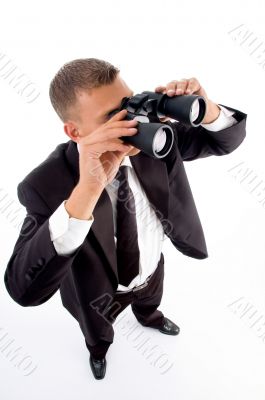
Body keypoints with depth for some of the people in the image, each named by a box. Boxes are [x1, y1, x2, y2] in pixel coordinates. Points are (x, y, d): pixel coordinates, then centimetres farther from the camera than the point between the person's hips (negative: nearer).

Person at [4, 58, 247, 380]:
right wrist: (87, 190, -61)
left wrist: (207, 111, -42)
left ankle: (149, 318, 76)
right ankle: (98, 348, 70)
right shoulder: (47, 184, -40)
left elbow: (226, 141, -16)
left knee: (150, 303, 38)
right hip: (100, 291, -3)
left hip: (152, 265, 4)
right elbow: (25, 291, -50)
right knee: (98, 330, 32)